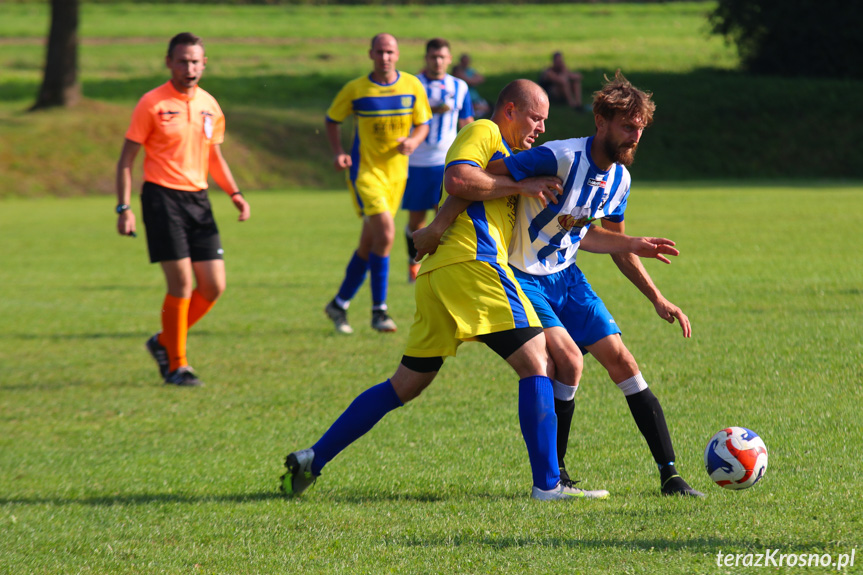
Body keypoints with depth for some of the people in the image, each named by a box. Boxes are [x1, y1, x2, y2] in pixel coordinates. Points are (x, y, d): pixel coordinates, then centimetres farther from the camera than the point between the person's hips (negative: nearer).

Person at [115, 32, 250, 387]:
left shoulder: (210, 105, 11)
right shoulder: (152, 103, -6)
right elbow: (127, 158, -4)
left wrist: (234, 193, 9)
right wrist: (124, 208, -11)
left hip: (198, 199, 6)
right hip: (162, 197, -6)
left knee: (214, 286, 2)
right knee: (181, 283, -11)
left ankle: (165, 343, 22)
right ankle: (176, 365, 2)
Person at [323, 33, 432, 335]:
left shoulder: (412, 86, 1)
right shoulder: (355, 90, -6)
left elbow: (423, 124, 10)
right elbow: (332, 120, 6)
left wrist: (413, 141, -13)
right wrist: (338, 152, -9)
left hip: (396, 172, 4)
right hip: (364, 170, -4)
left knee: (369, 243, 8)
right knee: (385, 232, -20)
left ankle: (339, 304, 24)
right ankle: (379, 310, -12)